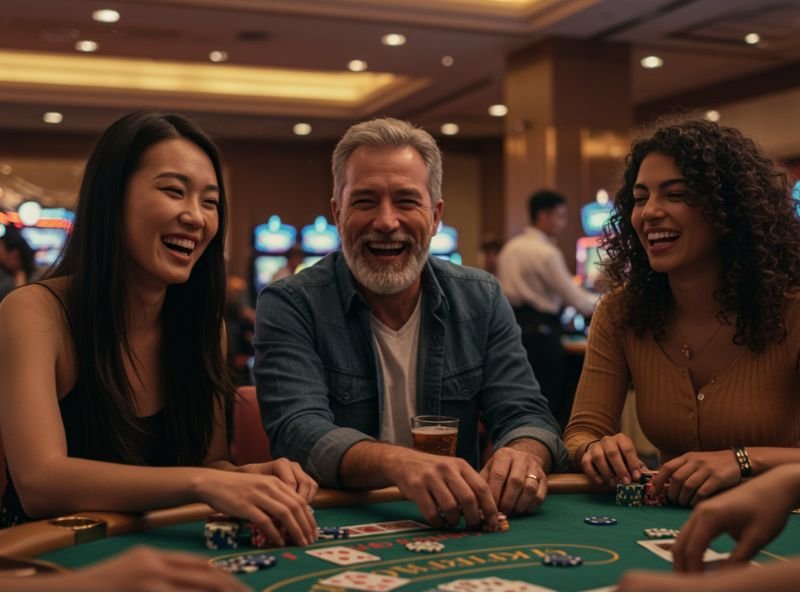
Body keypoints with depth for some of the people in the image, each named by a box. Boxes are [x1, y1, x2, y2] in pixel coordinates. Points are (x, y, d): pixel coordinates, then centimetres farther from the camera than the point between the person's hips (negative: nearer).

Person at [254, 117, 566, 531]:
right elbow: (298, 430, -20)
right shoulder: (288, 306, -7)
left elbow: (525, 415, -2)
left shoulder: (482, 300, 4)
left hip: (456, 524, 4)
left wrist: (524, 454, -27)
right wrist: (398, 463, -40)